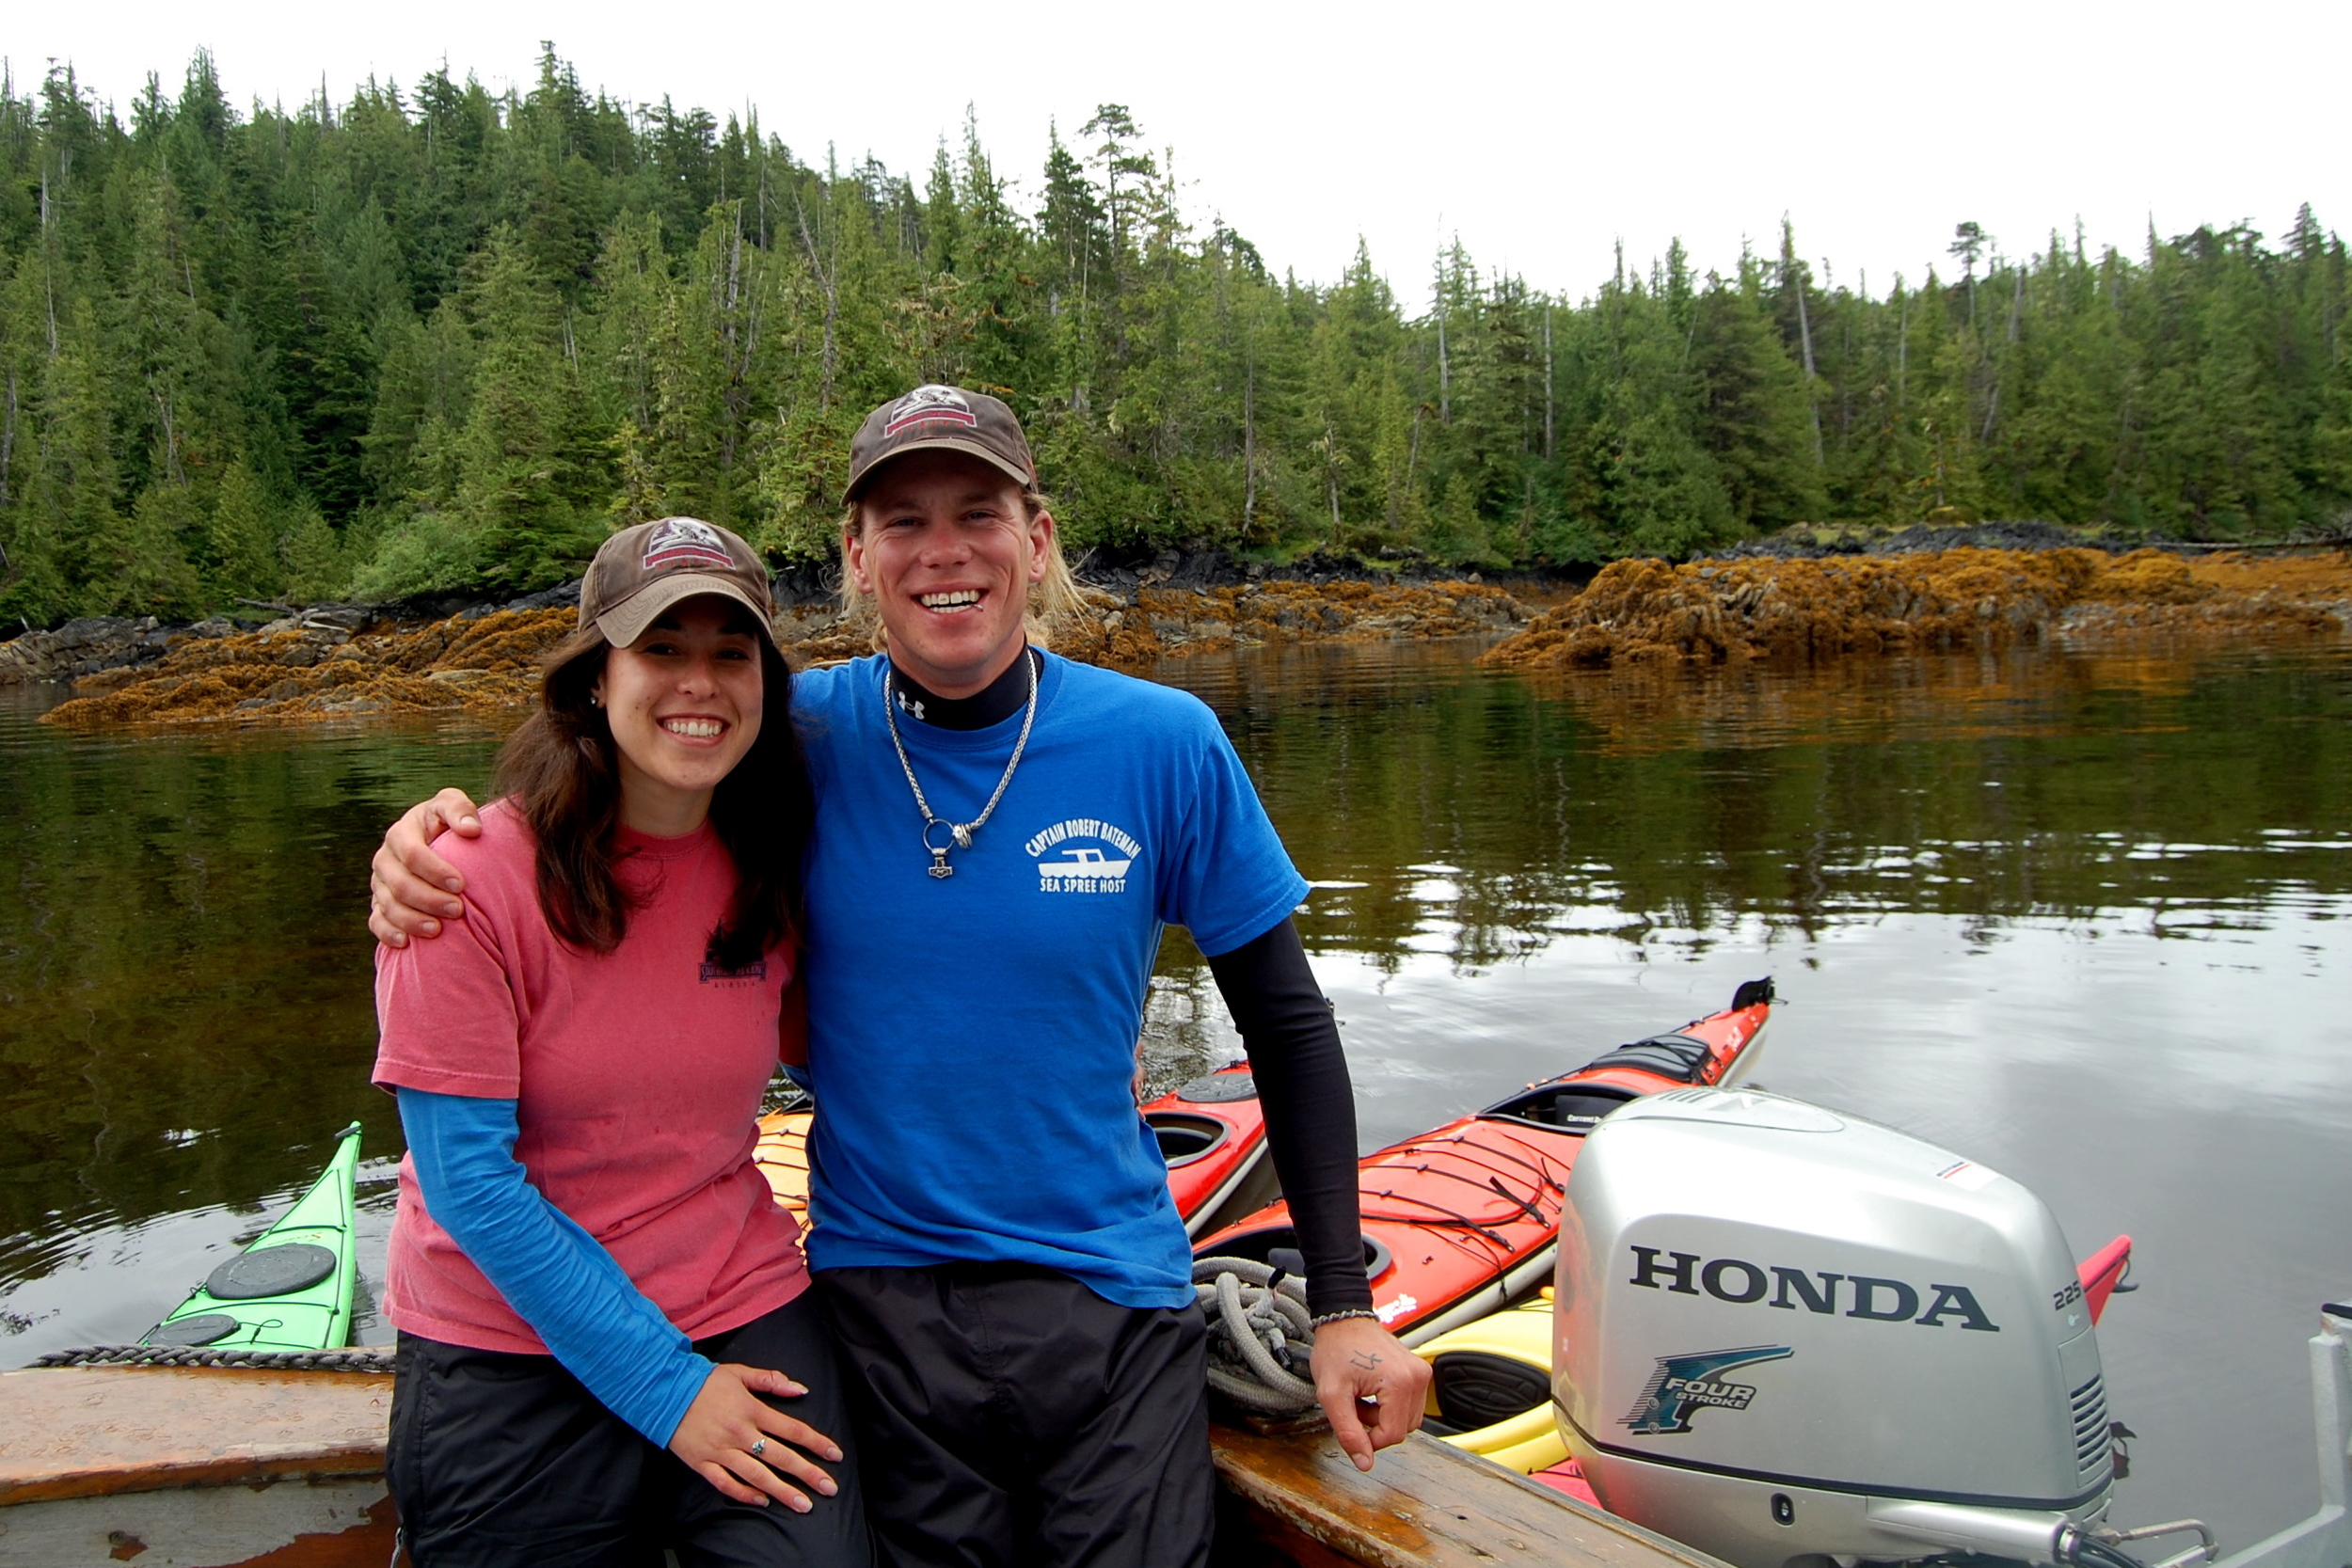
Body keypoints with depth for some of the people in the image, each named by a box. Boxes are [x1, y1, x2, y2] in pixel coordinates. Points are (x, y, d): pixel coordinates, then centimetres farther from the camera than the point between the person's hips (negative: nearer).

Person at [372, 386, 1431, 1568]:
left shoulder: (1164, 745, -10)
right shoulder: (803, 736, -9)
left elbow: (1287, 1025, -3)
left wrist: (1344, 1305, -4)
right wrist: (435, 832, -15)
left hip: (1108, 1301, 0)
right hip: (875, 1291, 1)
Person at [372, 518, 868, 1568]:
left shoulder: (773, 872, -4)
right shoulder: (471, 877, -16)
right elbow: (469, 1181, -16)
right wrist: (662, 1387, -15)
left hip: (742, 1313, 3)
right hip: (508, 1349, -2)